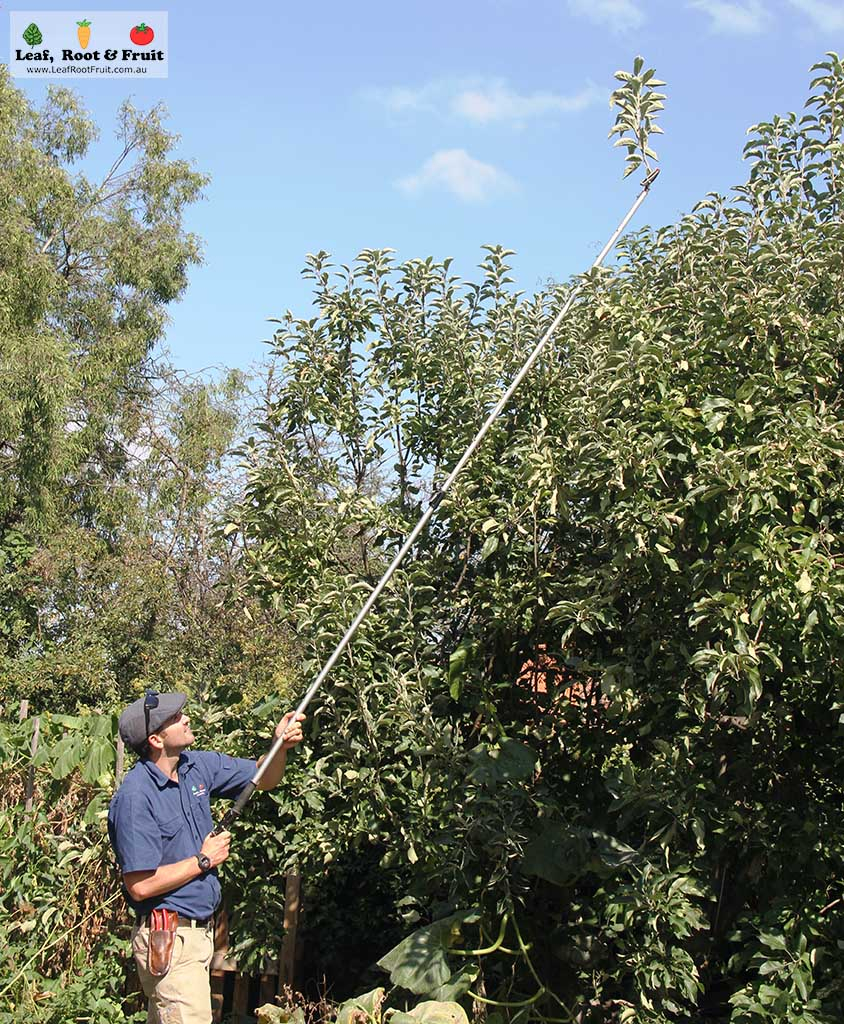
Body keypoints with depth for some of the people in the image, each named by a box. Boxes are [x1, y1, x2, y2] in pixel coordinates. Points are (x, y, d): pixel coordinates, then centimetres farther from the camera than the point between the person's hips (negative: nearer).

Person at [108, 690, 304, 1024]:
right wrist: (204, 860, -15)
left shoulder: (197, 765, 1)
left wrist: (281, 746, -10)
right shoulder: (135, 797, -23)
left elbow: (264, 778, 11)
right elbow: (140, 886, -25)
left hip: (200, 930, 8)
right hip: (168, 939, -8)